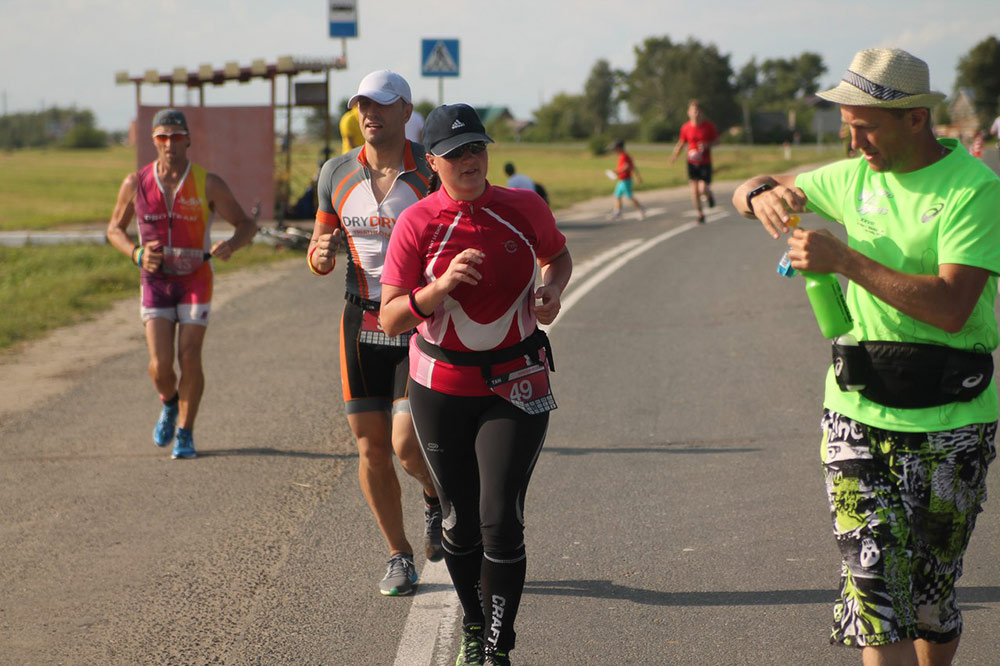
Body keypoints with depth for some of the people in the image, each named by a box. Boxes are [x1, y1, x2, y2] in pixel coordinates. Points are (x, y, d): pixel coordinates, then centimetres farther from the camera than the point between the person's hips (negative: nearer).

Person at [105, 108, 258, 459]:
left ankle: (185, 434, 8)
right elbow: (114, 229, 9)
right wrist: (137, 254, -11)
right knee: (160, 365, -8)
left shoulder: (208, 184, -9)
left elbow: (247, 225, -3)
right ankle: (169, 404, 27)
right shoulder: (136, 183, -4)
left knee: (189, 358, -9)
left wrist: (231, 245, -26)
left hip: (195, 282, -1)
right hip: (156, 282, 1)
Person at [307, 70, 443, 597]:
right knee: (371, 446, 4)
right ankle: (399, 555, 21)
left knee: (406, 444, -13)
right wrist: (321, 255, -10)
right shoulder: (337, 173, 4)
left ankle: (438, 497, 23)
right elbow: (319, 254, 13)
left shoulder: (431, 173, -6)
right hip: (363, 321, 3)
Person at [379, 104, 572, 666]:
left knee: (501, 521, -11)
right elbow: (391, 319, -10)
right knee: (462, 522, 10)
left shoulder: (525, 208, -3)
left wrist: (553, 289, -3)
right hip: (442, 387, 0)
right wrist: (441, 287, -26)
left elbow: (558, 256, 18)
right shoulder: (417, 223, -9)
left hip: (516, 385, 0)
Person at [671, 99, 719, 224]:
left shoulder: (709, 125, -6)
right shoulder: (685, 127, -2)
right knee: (694, 189, -4)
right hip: (692, 162, 2)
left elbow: (716, 140, 3)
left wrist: (707, 145, -17)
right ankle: (700, 214, 11)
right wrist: (675, 155, -6)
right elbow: (681, 143, 9)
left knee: (703, 189, -11)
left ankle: (709, 194, 27)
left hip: (705, 162, -2)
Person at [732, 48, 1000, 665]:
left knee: (930, 599, 10)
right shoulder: (854, 179, 8)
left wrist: (844, 260, -23)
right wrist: (762, 193, -5)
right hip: (858, 412, 4)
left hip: (949, 423, -4)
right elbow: (749, 190, 21)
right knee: (873, 587, -8)